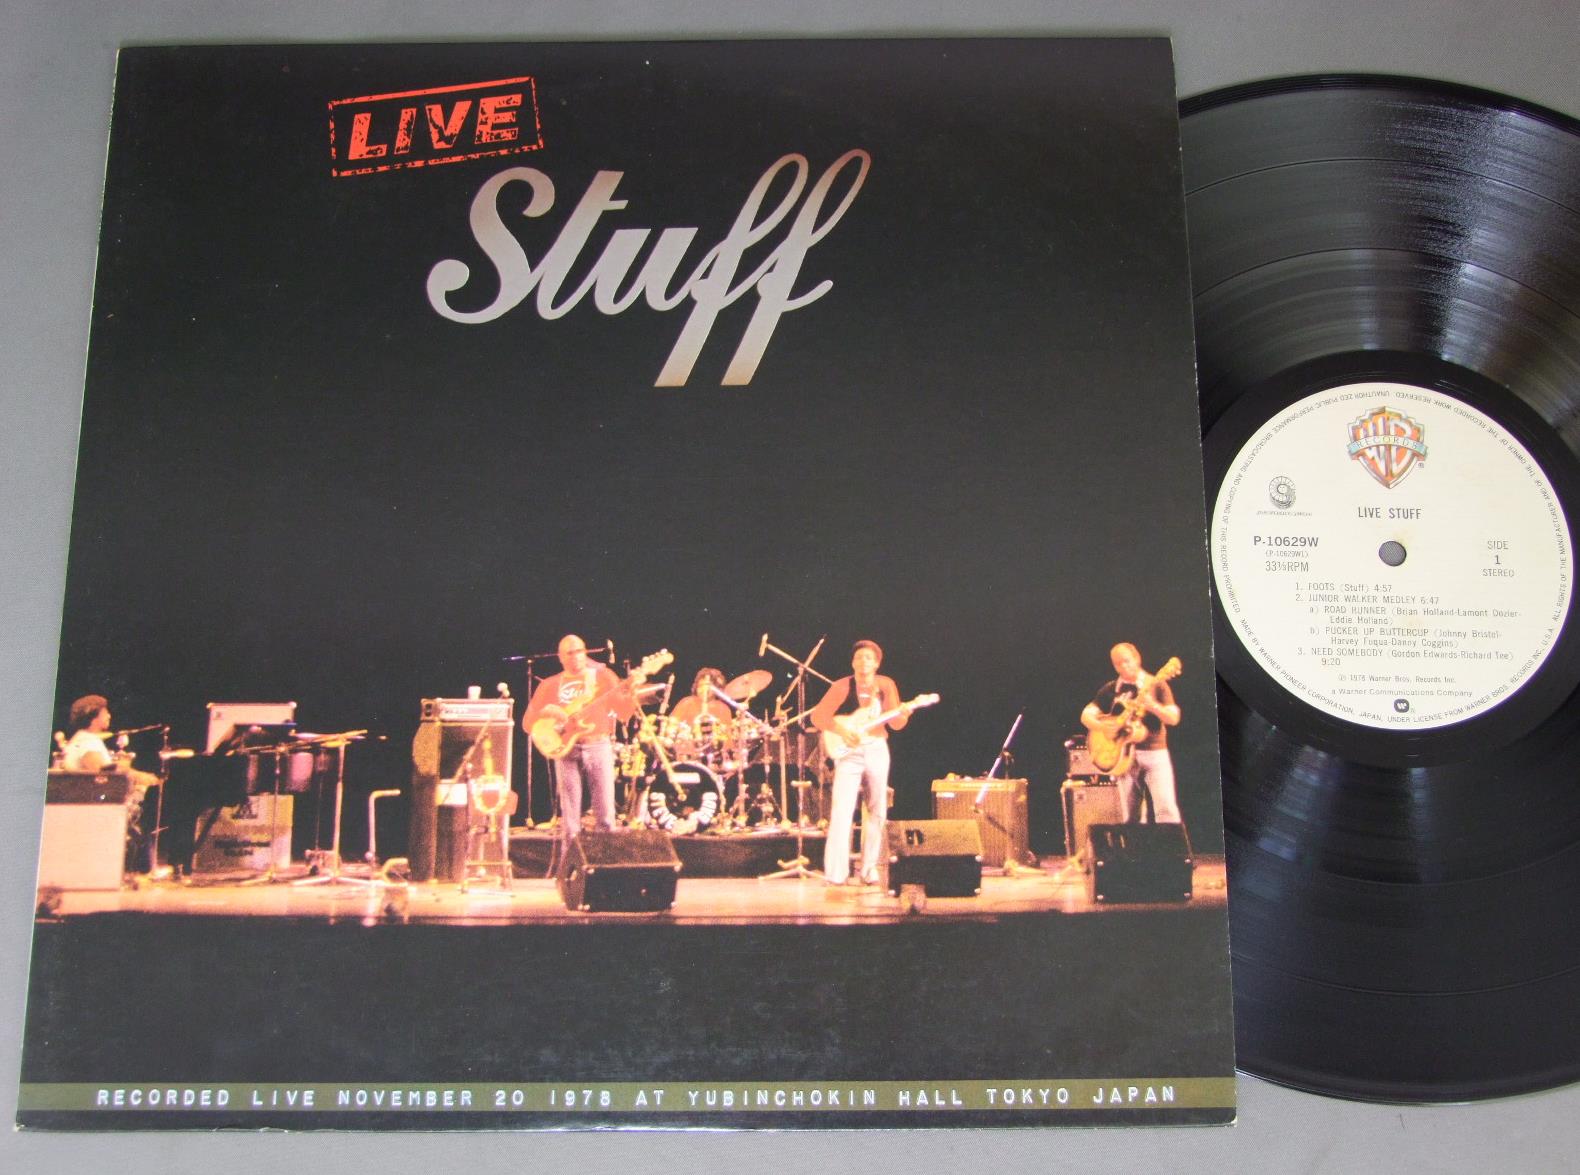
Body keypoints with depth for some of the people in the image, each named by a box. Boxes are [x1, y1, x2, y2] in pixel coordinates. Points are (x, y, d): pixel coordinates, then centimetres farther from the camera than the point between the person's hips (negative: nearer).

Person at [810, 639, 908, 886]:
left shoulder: (885, 685, 4)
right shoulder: (842, 687, -4)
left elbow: (895, 723, 2)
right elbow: (817, 716, -4)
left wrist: (904, 714, -20)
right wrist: (841, 730, -17)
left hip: (877, 752, 3)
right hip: (848, 752, -3)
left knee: (876, 812, 7)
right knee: (842, 811, -12)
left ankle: (869, 869, 17)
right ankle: (836, 874, -12)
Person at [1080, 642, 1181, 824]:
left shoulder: (1156, 685, 2)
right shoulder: (1110, 690, 9)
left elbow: (1174, 719, -5)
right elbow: (1086, 715, 6)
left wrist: (1152, 706, -24)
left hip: (1154, 752, -3)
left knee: (1166, 808, -14)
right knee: (1128, 816, 3)